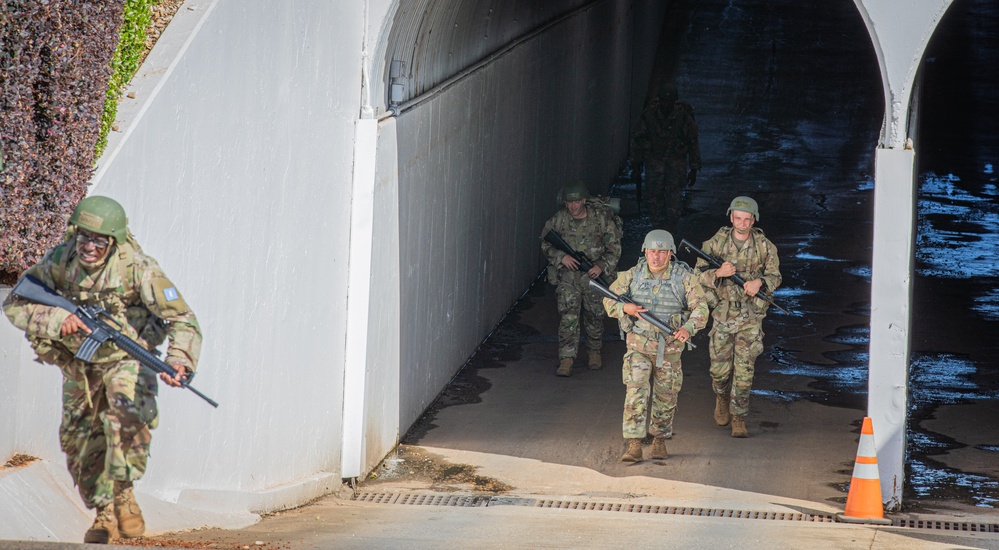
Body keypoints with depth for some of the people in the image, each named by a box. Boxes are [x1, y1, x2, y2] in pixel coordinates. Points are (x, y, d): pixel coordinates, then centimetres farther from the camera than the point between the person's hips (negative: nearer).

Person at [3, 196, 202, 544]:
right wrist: (58, 319, -32)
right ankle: (105, 515, 25)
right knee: (80, 442, 7)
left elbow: (183, 322, -26)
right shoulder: (59, 261, -18)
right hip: (78, 366, 4)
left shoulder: (136, 268, -27)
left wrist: (179, 362, -44)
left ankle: (122, 493, -14)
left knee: (128, 417, -30)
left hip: (125, 359, -4)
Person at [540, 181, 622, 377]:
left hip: (594, 274, 0)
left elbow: (614, 248, -3)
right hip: (568, 274, 0)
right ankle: (566, 359, -14)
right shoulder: (559, 219, -2)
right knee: (567, 315, -12)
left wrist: (601, 266, -17)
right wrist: (561, 256, -11)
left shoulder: (601, 218, -7)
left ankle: (594, 352, 32)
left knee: (594, 315, 10)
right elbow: (545, 244, 7)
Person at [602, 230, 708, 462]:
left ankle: (660, 440, 33)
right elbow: (609, 301, 3)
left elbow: (700, 308, -13)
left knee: (666, 397, 11)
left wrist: (688, 328, -32)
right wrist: (625, 308, -20)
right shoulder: (632, 275, -5)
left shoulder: (684, 277, -10)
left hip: (669, 347, 0)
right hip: (638, 345, 0)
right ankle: (634, 446, -13)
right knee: (636, 393, -13)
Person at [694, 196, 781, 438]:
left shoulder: (764, 246, -1)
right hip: (722, 313, 1)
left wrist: (759, 283, -18)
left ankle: (738, 418, 4)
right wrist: (718, 273, -24)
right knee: (720, 367, 7)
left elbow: (775, 276, 4)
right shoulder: (716, 243, -3)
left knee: (744, 369, -4)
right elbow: (699, 273, -3)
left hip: (751, 316, -1)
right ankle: (722, 397, 39)